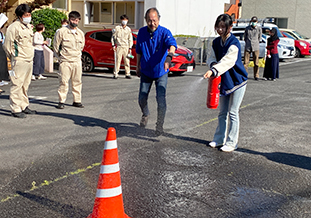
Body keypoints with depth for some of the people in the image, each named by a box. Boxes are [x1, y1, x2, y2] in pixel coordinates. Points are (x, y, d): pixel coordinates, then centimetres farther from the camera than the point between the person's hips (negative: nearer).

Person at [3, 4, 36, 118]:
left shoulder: (29, 27, 16)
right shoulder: (14, 27, -10)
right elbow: (7, 45, -8)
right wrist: (14, 58, 0)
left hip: (29, 60, 8)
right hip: (19, 60, -8)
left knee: (25, 85, 13)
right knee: (17, 85, -6)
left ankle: (24, 106, 22)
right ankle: (15, 109, -1)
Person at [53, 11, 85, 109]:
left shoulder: (81, 33, 11)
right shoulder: (61, 31, -3)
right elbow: (56, 46, 3)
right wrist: (60, 57, 8)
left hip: (77, 61, 4)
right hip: (65, 61, -4)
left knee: (77, 82, 6)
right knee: (63, 82, -5)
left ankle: (77, 101, 15)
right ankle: (61, 101, 3)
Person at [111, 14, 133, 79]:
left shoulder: (128, 29, 10)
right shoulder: (117, 28, 4)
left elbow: (130, 39, 12)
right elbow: (113, 37, 7)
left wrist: (130, 48, 5)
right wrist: (113, 45, 0)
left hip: (126, 47, 2)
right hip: (119, 47, -2)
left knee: (127, 61, 2)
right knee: (118, 60, -5)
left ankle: (127, 74, 9)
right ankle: (115, 74, -1)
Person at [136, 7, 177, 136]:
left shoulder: (164, 32, -18)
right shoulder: (141, 32, -5)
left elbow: (172, 44, -40)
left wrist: (169, 55, -60)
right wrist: (138, 66, 14)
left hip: (161, 72, -3)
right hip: (146, 72, 3)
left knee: (161, 99, -10)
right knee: (142, 98, 9)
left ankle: (160, 125, 9)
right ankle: (145, 114, 41)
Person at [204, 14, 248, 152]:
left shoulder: (234, 43, -20)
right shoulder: (216, 42, 4)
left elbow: (228, 60, -33)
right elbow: (212, 57, 7)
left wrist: (213, 70, -45)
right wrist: (212, 63, -18)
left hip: (237, 81, -6)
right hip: (224, 81, 7)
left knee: (233, 113, -2)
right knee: (222, 112, 13)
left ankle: (231, 143, 8)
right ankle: (219, 139, 24)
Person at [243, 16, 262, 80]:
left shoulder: (259, 28, 0)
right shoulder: (247, 28, 2)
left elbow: (259, 38, 12)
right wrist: (248, 43, 12)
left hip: (255, 47, 0)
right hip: (247, 47, 1)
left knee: (256, 62, 3)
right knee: (246, 62, -1)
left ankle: (256, 76, 10)